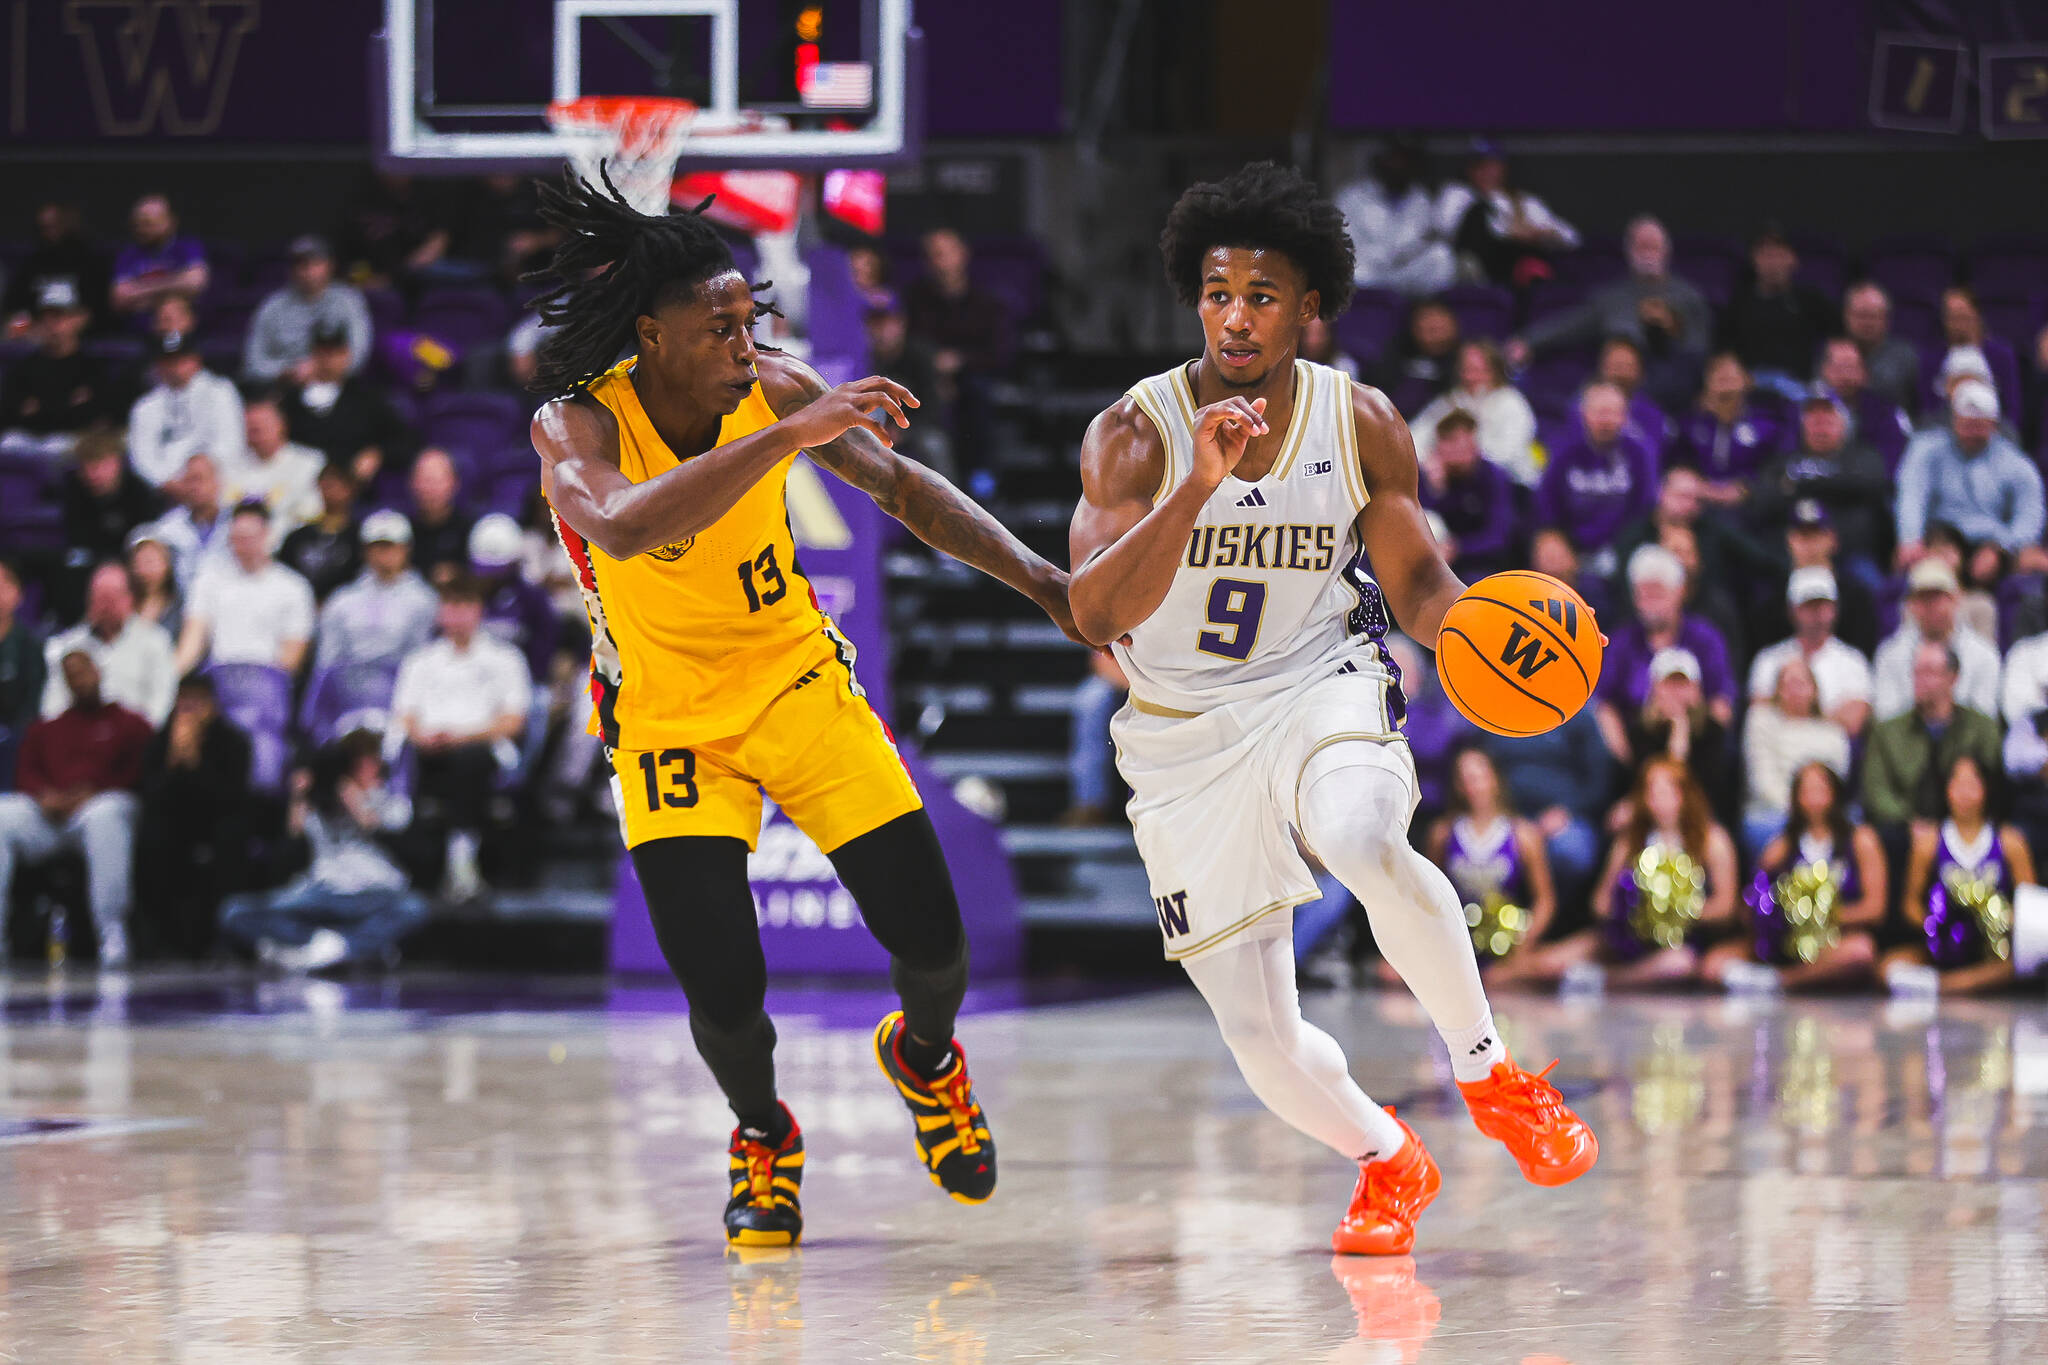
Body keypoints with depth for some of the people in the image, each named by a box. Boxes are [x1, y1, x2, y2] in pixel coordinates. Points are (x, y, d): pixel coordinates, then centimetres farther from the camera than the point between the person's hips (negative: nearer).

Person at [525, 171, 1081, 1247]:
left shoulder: (772, 388, -14)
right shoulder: (575, 427, -24)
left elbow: (902, 487, -1)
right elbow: (626, 528, -47)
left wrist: (1042, 582, -10)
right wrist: (788, 436, -49)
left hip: (797, 680, 3)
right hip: (668, 720, -3)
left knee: (931, 941, -3)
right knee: (722, 993, -14)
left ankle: (924, 1057, 34)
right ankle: (762, 1138, 21)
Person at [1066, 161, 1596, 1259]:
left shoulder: (1363, 426, -6)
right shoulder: (1134, 434, -14)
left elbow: (1418, 587, 4)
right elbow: (1097, 614, -26)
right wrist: (1200, 484, -37)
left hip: (1321, 687, 0)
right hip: (1183, 734, 0)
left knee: (1364, 843, -37)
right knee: (1256, 1032, -2)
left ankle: (1487, 1072, -15)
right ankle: (1387, 1161, 30)